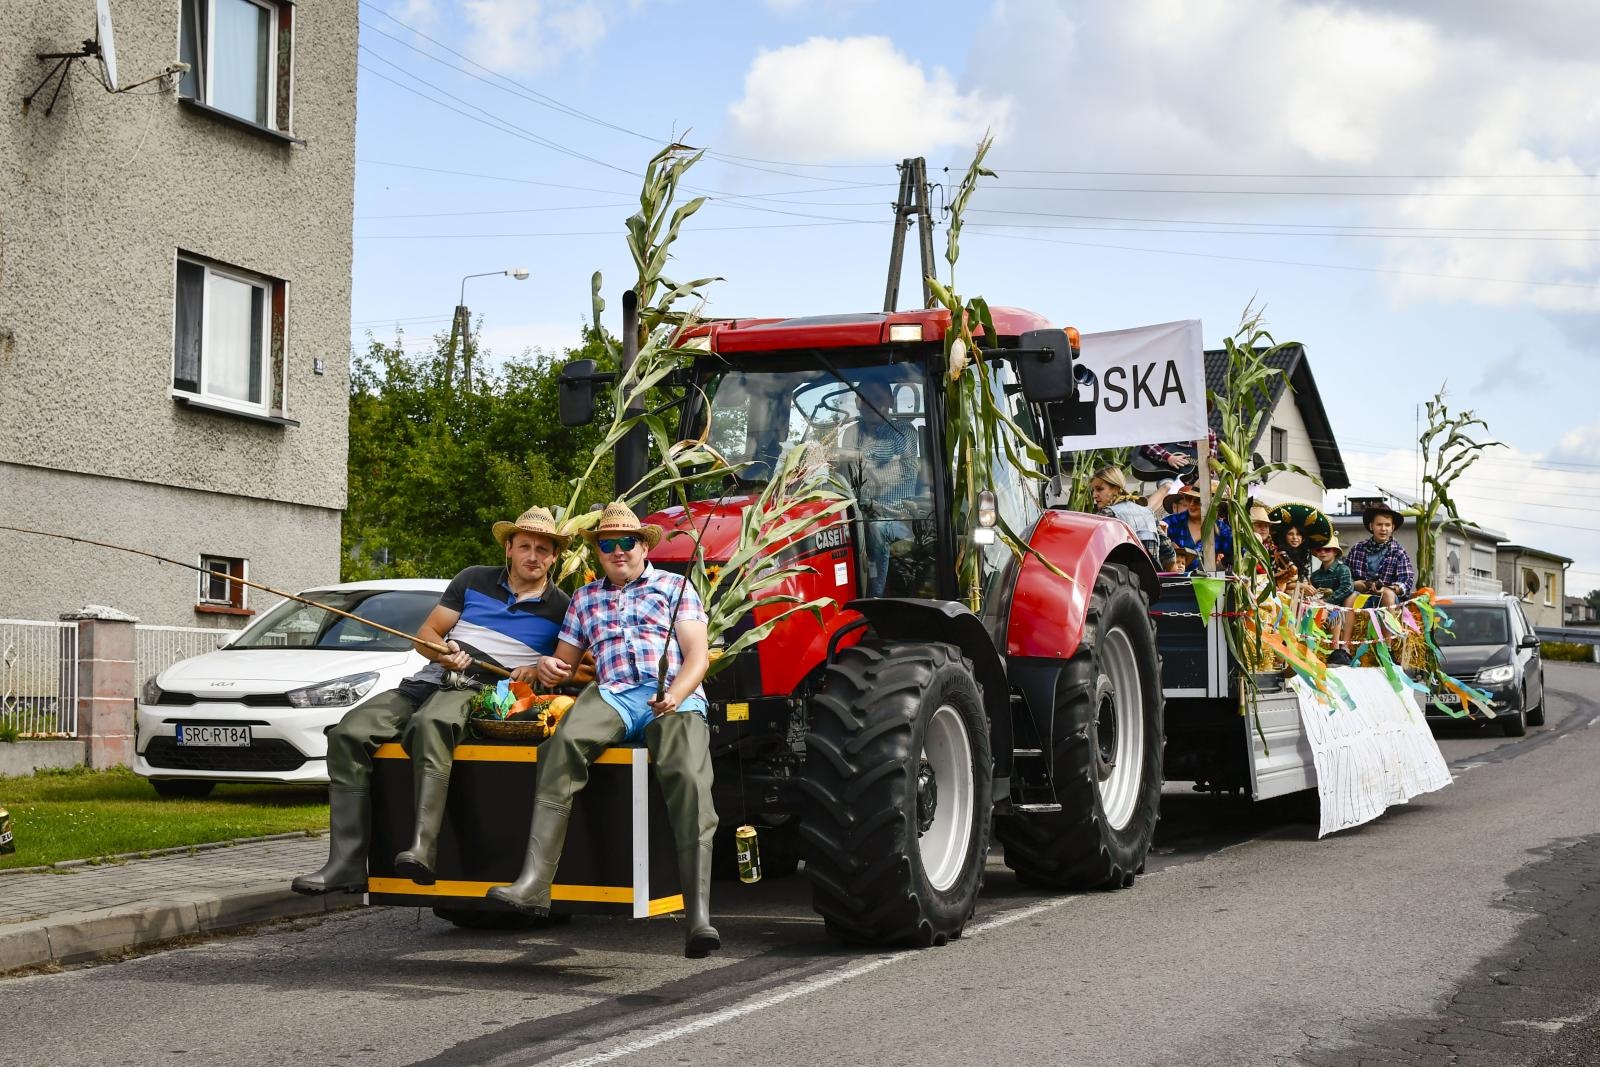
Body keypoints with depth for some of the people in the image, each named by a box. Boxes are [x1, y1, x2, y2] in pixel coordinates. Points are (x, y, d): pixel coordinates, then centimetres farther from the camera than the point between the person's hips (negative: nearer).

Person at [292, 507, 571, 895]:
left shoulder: (560, 608, 11)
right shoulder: (474, 580, 19)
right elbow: (426, 634, 17)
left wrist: (540, 670, -10)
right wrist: (443, 652, -5)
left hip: (483, 693, -5)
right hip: (429, 681, 5)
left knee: (430, 724, -40)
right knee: (348, 732, -18)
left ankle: (423, 849, -52)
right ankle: (346, 865, -21)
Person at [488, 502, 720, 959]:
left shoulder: (675, 587, 18)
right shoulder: (585, 598, 28)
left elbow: (697, 656, 7)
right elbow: (565, 662, 28)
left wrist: (675, 696, -15)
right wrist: (548, 668, 1)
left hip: (675, 697, -2)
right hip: (613, 695, 2)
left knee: (688, 778, -32)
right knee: (564, 742, -33)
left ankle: (699, 915, -39)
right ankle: (534, 882, -42)